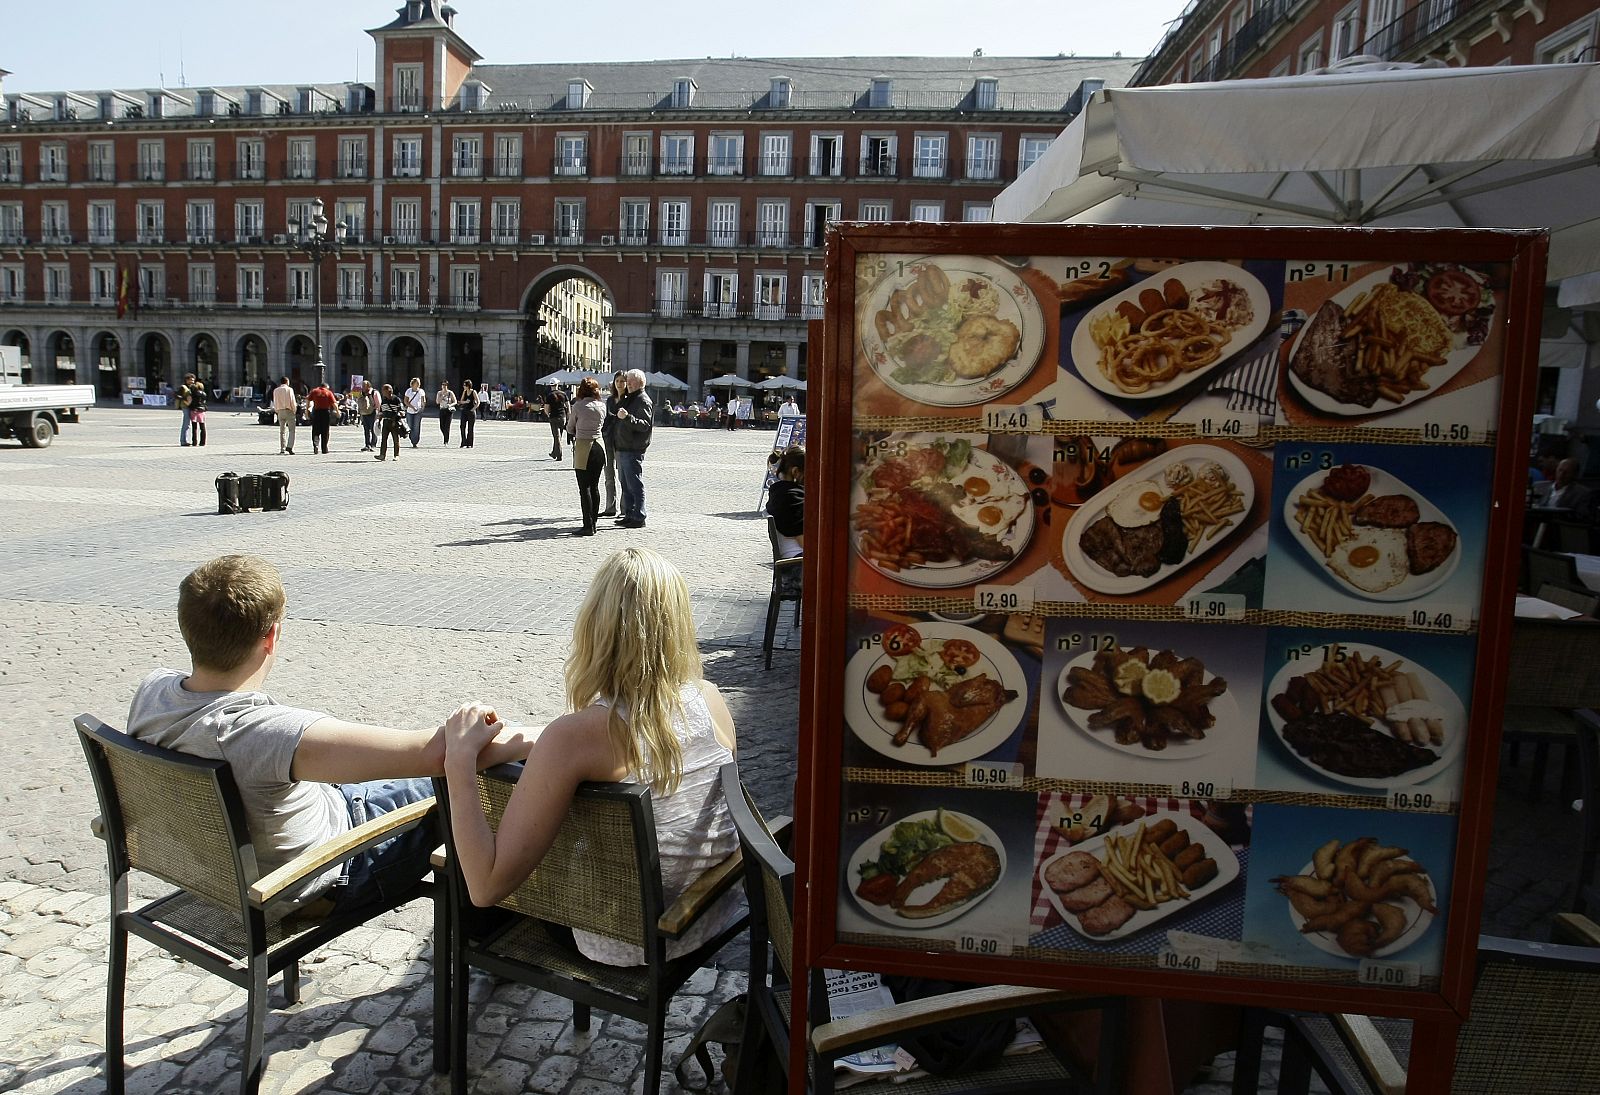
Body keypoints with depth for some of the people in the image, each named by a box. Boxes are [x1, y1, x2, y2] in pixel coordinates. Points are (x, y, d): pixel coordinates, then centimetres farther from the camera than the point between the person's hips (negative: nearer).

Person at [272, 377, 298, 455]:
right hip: (289, 411, -4)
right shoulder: (289, 389, -6)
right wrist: (294, 410, 4)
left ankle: (282, 449, 8)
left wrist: (277, 411, 17)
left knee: (282, 431, 10)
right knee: (291, 430, -2)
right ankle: (289, 446, -19)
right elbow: (292, 402, -8)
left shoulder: (275, 390, 7)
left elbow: (275, 403, 9)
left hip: (280, 411, 4)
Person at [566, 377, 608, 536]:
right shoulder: (602, 405, 3)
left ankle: (588, 526, -4)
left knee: (584, 489, -2)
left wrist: (572, 433, 25)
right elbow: (603, 427, 9)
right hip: (599, 446, 5)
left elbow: (570, 428, 4)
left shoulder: (578, 406, -7)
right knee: (594, 487, 12)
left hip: (583, 447, -5)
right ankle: (593, 522, 15)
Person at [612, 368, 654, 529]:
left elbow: (645, 425, -21)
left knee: (635, 485, -7)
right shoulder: (627, 399, 19)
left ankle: (639, 518, -4)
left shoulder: (643, 401, -10)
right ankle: (629, 515, 19)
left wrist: (627, 417, -33)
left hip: (633, 450, -9)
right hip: (622, 448, 10)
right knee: (625, 484, 13)